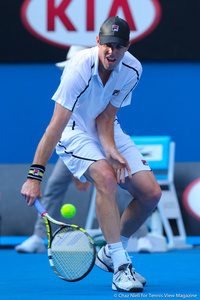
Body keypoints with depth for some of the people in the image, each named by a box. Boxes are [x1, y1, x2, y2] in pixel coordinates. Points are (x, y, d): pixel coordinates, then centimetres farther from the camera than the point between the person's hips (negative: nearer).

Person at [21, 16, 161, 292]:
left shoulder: (132, 70, -14)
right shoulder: (79, 68, -30)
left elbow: (105, 117, -10)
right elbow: (56, 126, -31)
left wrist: (111, 149, -31)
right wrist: (35, 176, -34)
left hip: (108, 133, 6)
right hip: (75, 133, -6)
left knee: (151, 193, -6)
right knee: (106, 177, -34)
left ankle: (110, 254, 17)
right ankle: (120, 268, -32)